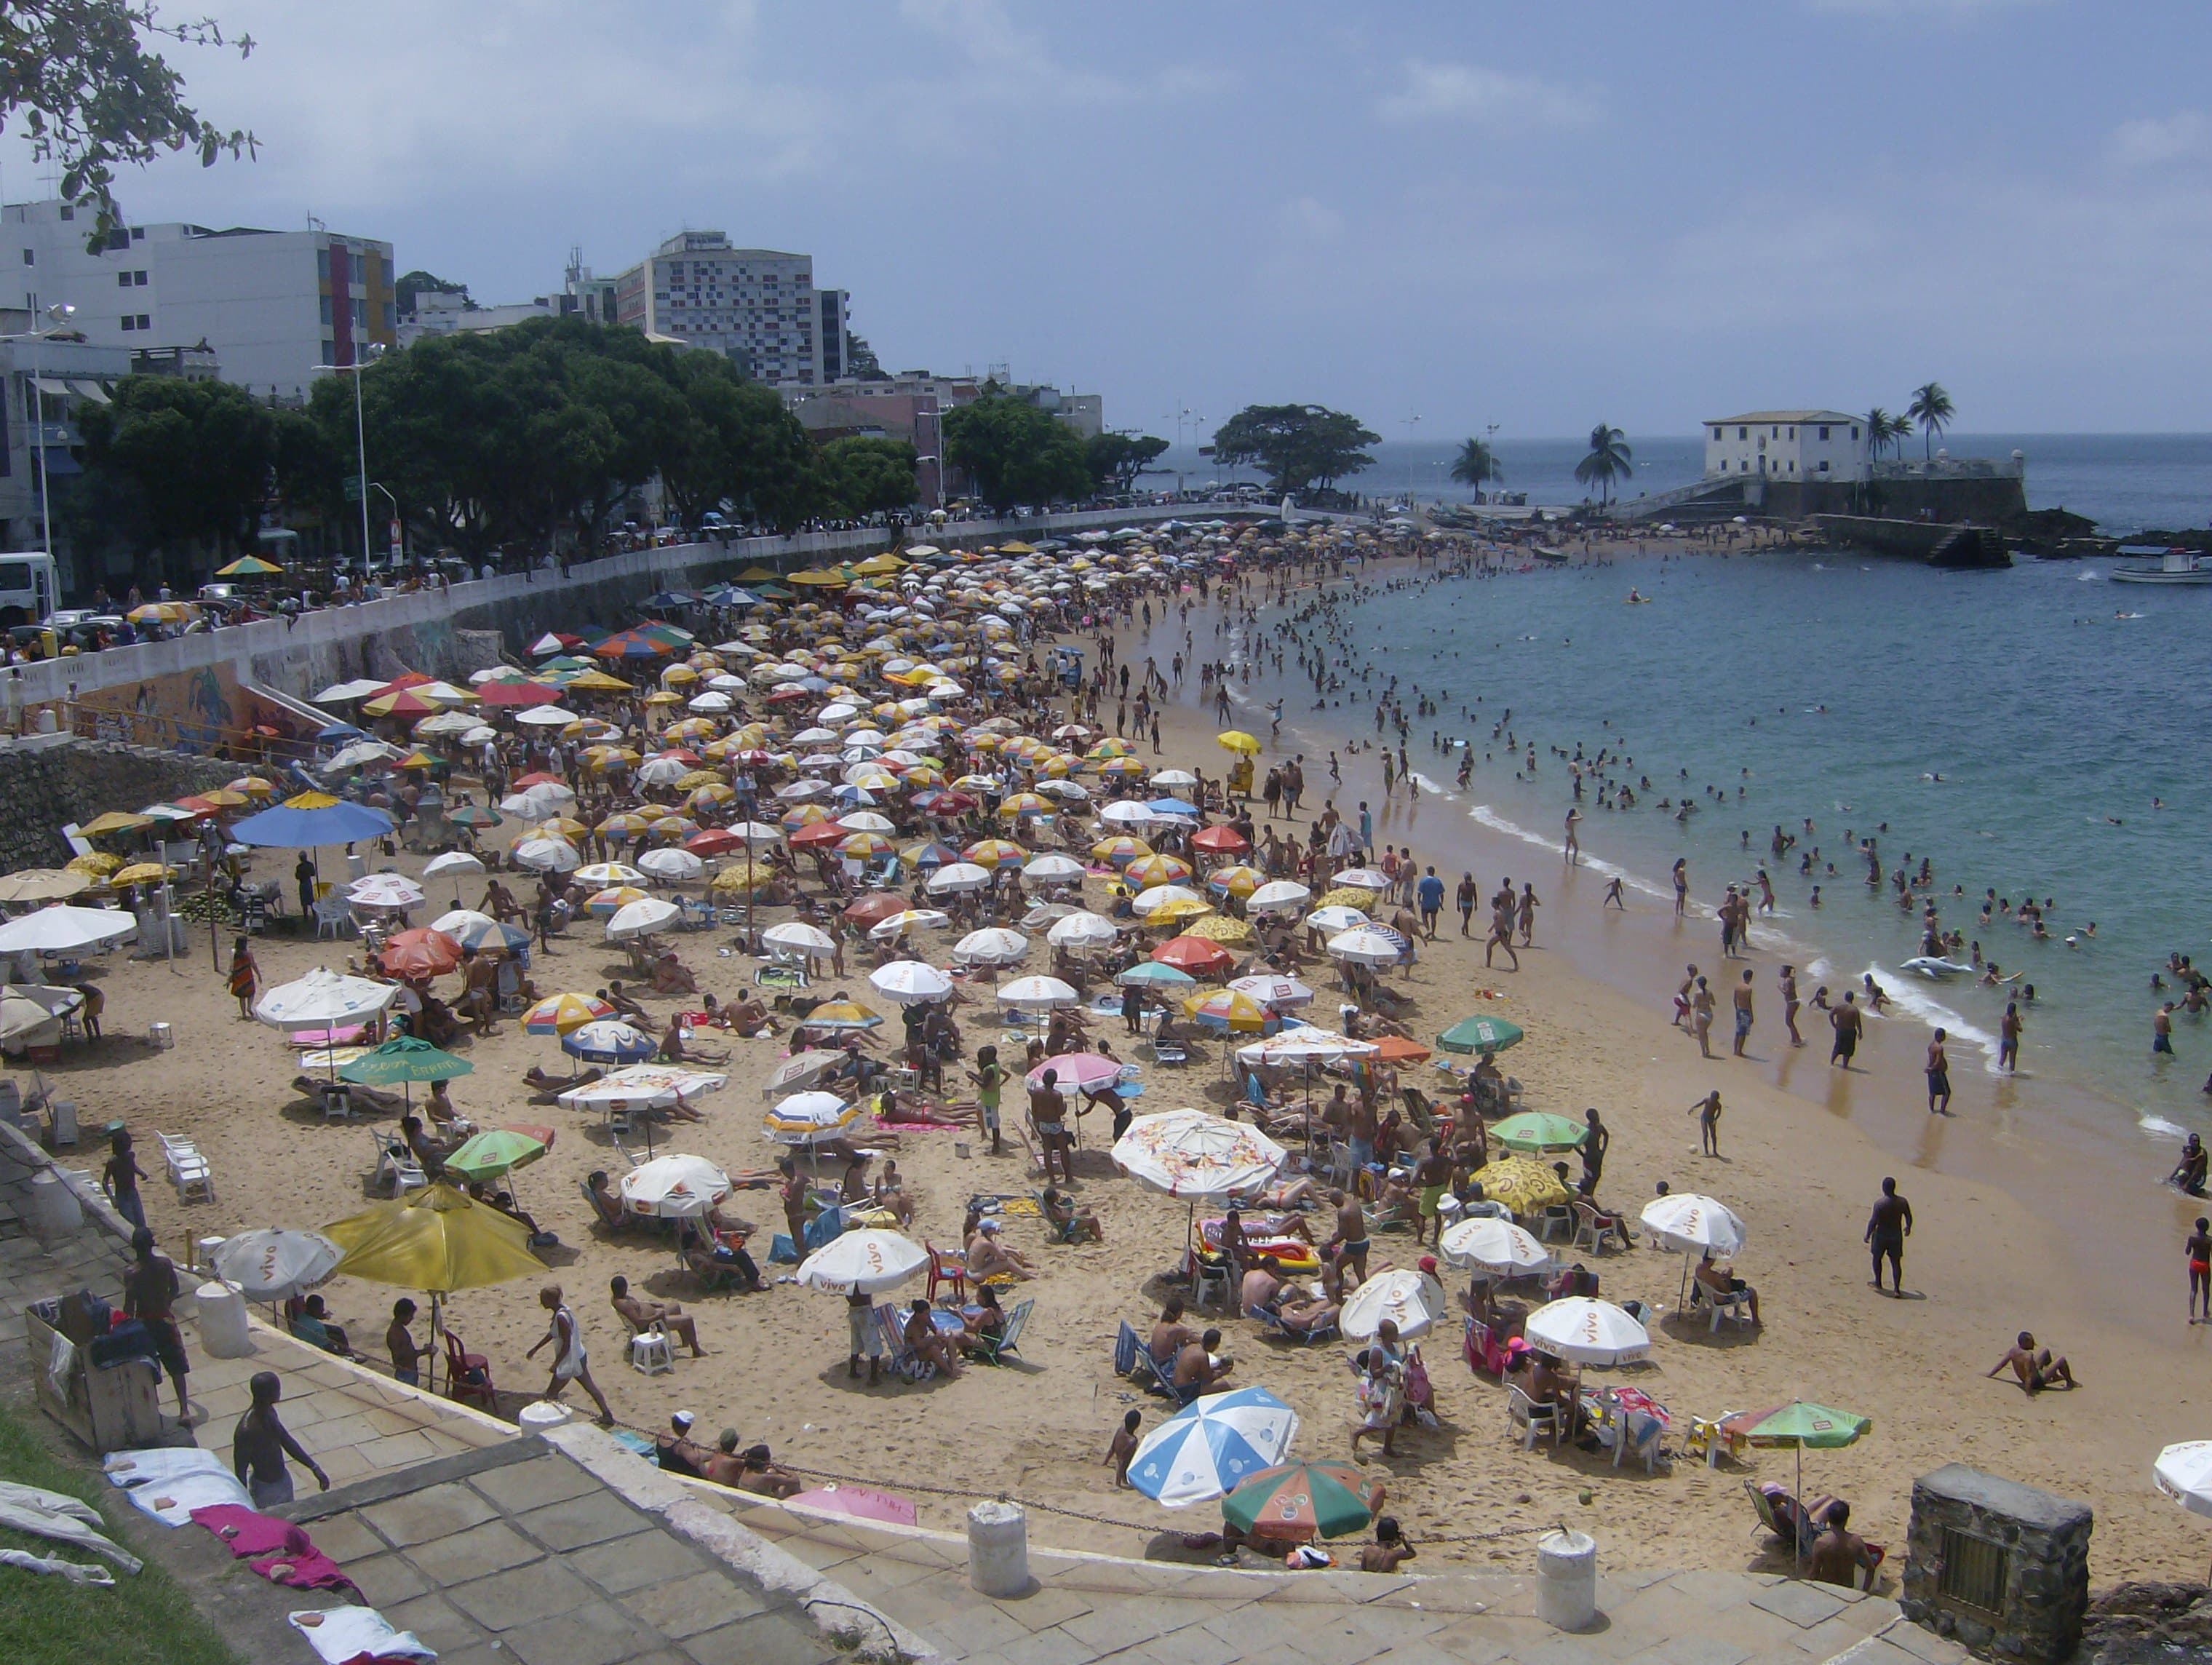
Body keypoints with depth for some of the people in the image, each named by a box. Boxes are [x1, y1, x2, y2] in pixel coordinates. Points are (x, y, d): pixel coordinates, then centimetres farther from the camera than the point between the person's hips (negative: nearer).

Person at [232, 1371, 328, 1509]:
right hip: (266, 1489, -8)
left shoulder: (268, 1413, -7)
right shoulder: (247, 1431, -32)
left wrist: (314, 1467, 6)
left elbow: (287, 1441, 6)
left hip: (283, 1479, 8)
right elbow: (240, 1471, -23)